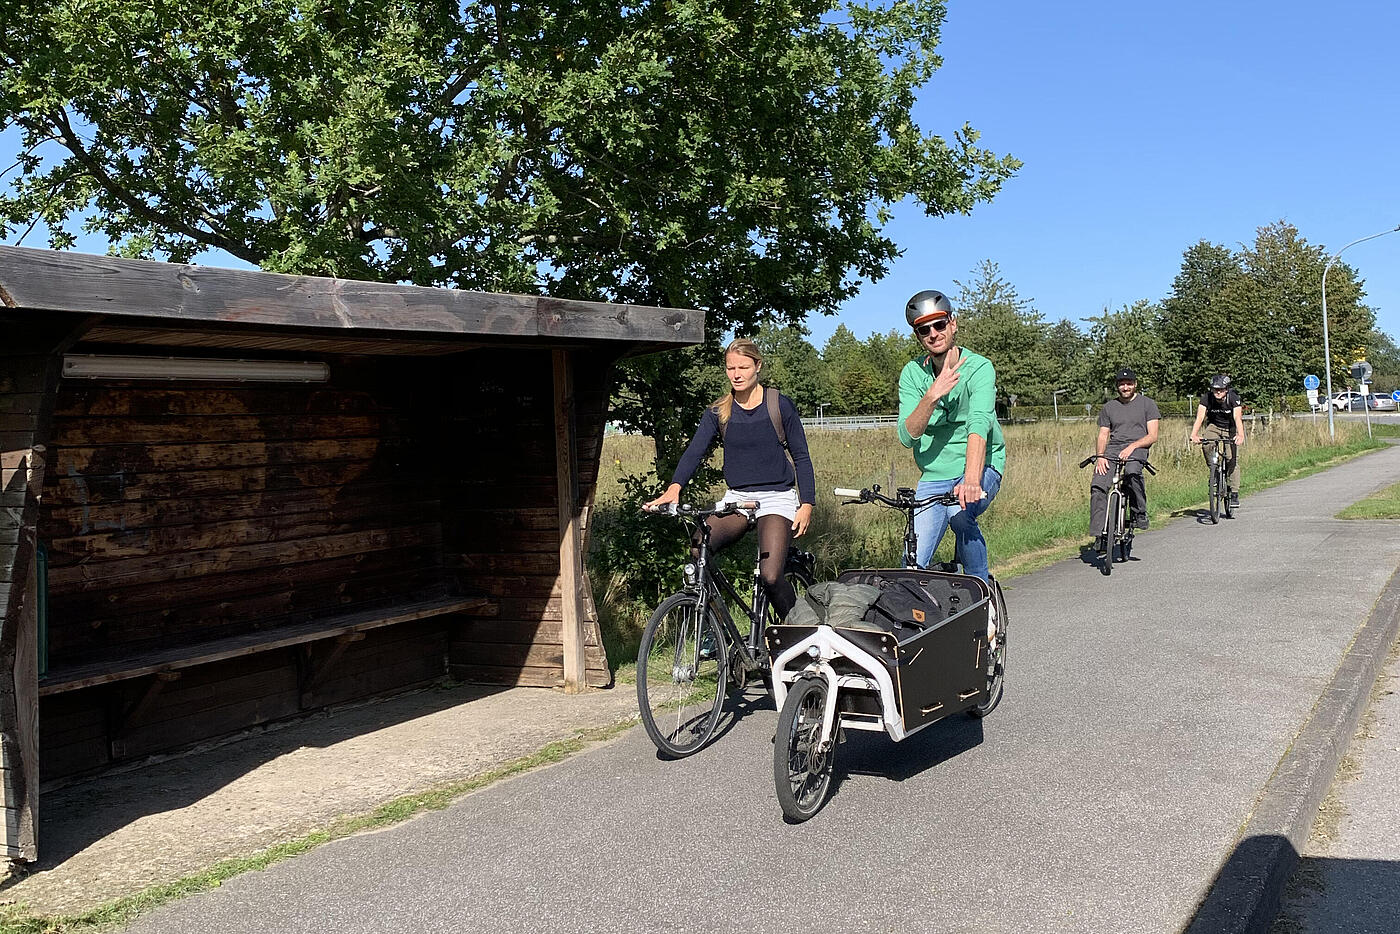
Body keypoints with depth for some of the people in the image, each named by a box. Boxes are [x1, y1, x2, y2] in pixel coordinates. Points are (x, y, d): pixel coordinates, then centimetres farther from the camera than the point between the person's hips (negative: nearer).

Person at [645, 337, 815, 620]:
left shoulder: (780, 405, 0)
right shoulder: (718, 412, 5)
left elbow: (801, 456, 4)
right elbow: (695, 450, -6)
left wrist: (807, 503, -5)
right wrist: (674, 487, -24)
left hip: (776, 496, -3)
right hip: (737, 497, 3)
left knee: (770, 575, -19)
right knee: (697, 549, -24)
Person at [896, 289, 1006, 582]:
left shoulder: (979, 367, -14)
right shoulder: (912, 374, -4)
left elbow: (979, 424, -31)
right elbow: (907, 436, -14)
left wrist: (971, 480, -47)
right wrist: (933, 394, -30)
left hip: (982, 466, -3)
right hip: (933, 476, 3)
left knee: (959, 511, -33)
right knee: (914, 565, -8)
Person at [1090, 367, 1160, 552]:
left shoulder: (1147, 404, 9)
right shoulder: (1108, 407, 18)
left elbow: (1152, 436, 1)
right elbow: (1103, 435, 12)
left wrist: (1132, 446, -16)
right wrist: (1100, 456, -7)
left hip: (1137, 448, -3)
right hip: (1112, 449, 3)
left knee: (1132, 471, -39)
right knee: (1098, 486, -22)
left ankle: (1140, 513, -17)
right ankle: (1100, 535, -19)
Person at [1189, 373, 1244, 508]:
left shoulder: (1233, 398, -25)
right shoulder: (1207, 397, -21)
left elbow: (1237, 417, -37)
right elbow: (1200, 417, -31)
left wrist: (1240, 435, -55)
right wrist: (1194, 435, -48)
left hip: (1230, 429, -1)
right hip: (1214, 426, 1)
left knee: (1232, 459, -12)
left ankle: (1234, 494, -6)